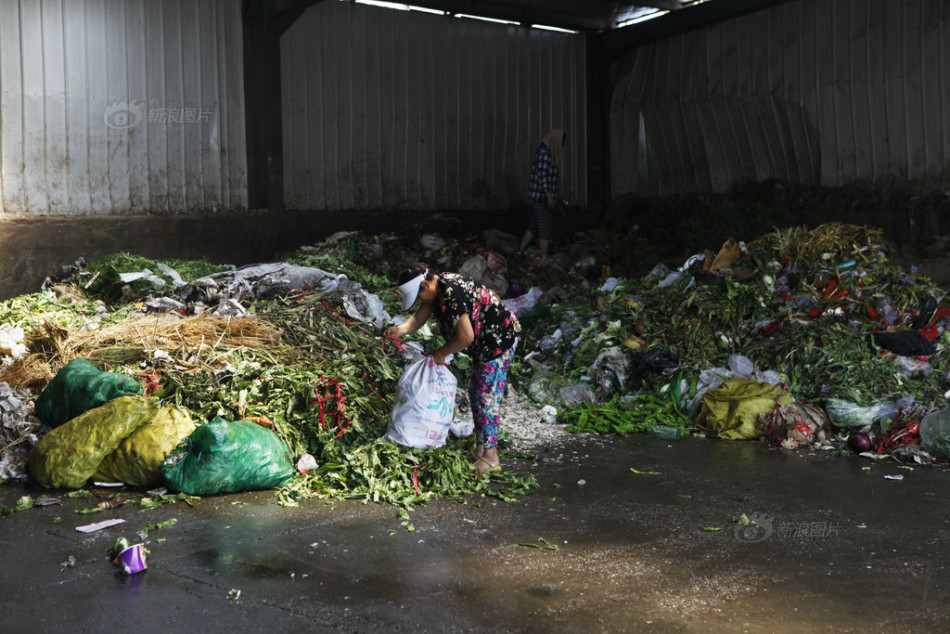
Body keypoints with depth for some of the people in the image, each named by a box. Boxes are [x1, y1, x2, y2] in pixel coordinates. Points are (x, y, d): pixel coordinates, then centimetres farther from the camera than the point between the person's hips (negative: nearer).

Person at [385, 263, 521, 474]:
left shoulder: (452, 294, -29)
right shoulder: (436, 289, 2)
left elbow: (466, 336, -30)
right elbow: (418, 318, 5)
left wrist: (442, 353, -15)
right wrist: (401, 329, -16)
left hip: (499, 340, -11)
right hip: (485, 342, 11)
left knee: (487, 397, -7)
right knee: (475, 393, 16)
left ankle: (490, 457, 0)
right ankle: (480, 449, 26)